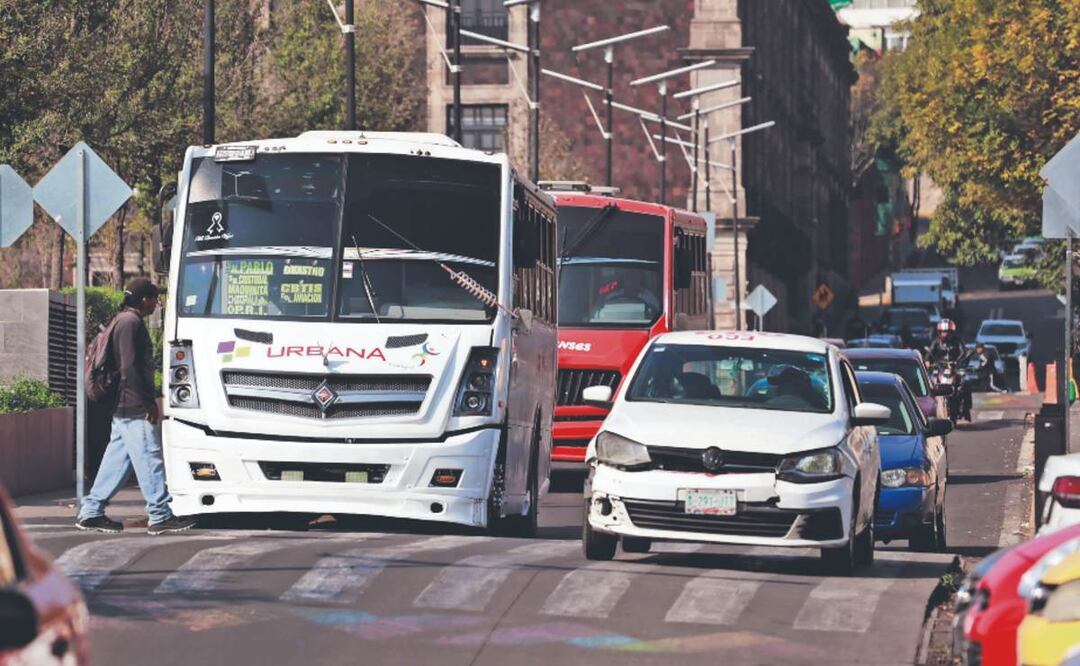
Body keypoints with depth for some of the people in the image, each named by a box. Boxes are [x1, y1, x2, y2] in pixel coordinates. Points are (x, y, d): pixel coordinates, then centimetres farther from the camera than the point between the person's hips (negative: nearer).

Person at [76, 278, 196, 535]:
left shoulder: (124, 321, 19)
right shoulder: (130, 323, -13)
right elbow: (130, 367, -20)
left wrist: (149, 400, 22)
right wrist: (149, 404, -18)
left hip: (123, 408, 11)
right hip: (134, 408, -11)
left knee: (117, 460, 11)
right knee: (149, 458, -8)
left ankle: (91, 512, 12)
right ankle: (160, 517, -6)